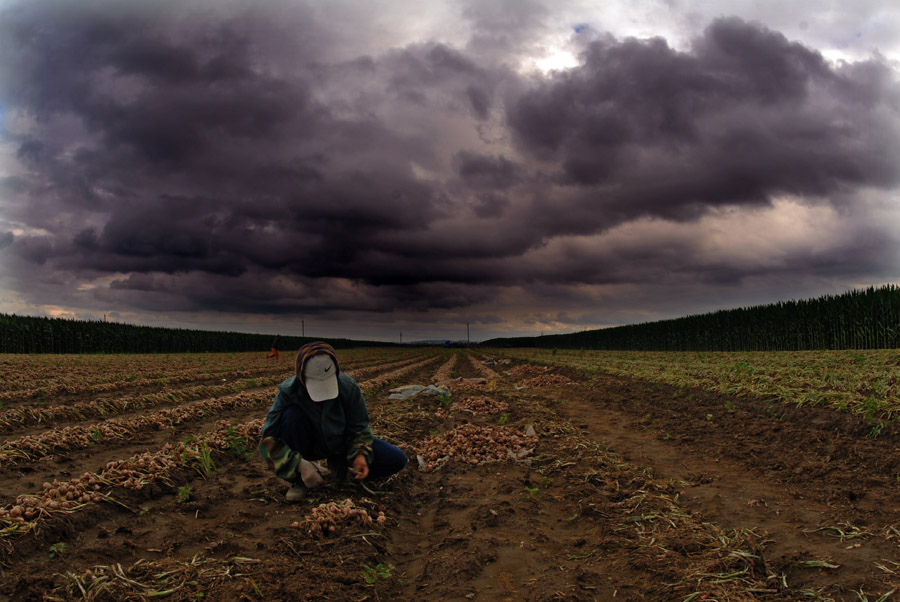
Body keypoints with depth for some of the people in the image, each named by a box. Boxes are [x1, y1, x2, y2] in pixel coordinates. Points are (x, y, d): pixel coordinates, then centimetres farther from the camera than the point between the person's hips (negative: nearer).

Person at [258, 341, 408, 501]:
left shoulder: (349, 387, -25)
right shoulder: (288, 391, -29)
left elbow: (359, 428, -14)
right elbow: (268, 438, -28)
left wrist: (360, 454, -34)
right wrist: (299, 465, -40)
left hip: (340, 444, 2)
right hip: (310, 445, -1)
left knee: (397, 460, -16)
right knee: (292, 415, -35)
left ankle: (338, 466, 3)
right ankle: (299, 481, -16)